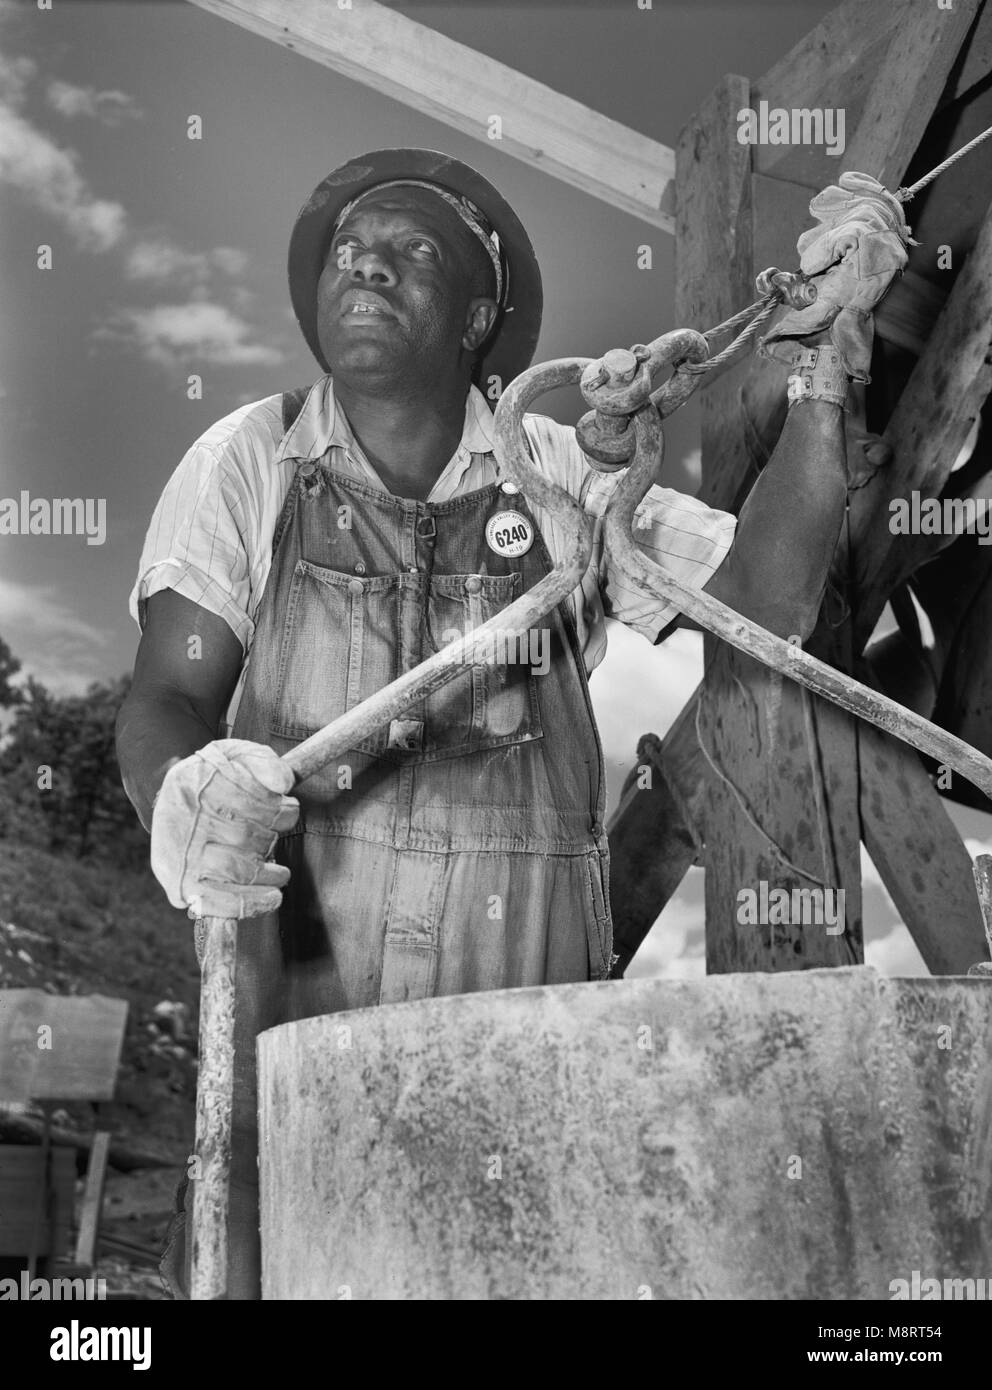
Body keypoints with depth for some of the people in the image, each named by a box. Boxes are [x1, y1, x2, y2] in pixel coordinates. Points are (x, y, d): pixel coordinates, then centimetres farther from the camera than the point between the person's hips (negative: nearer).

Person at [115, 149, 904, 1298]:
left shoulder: (559, 476, 6)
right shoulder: (247, 464, 3)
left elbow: (763, 596, -2)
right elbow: (167, 700, -3)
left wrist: (825, 374, -10)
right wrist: (182, 805, -26)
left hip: (528, 1015, 1)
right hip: (299, 1005, -1)